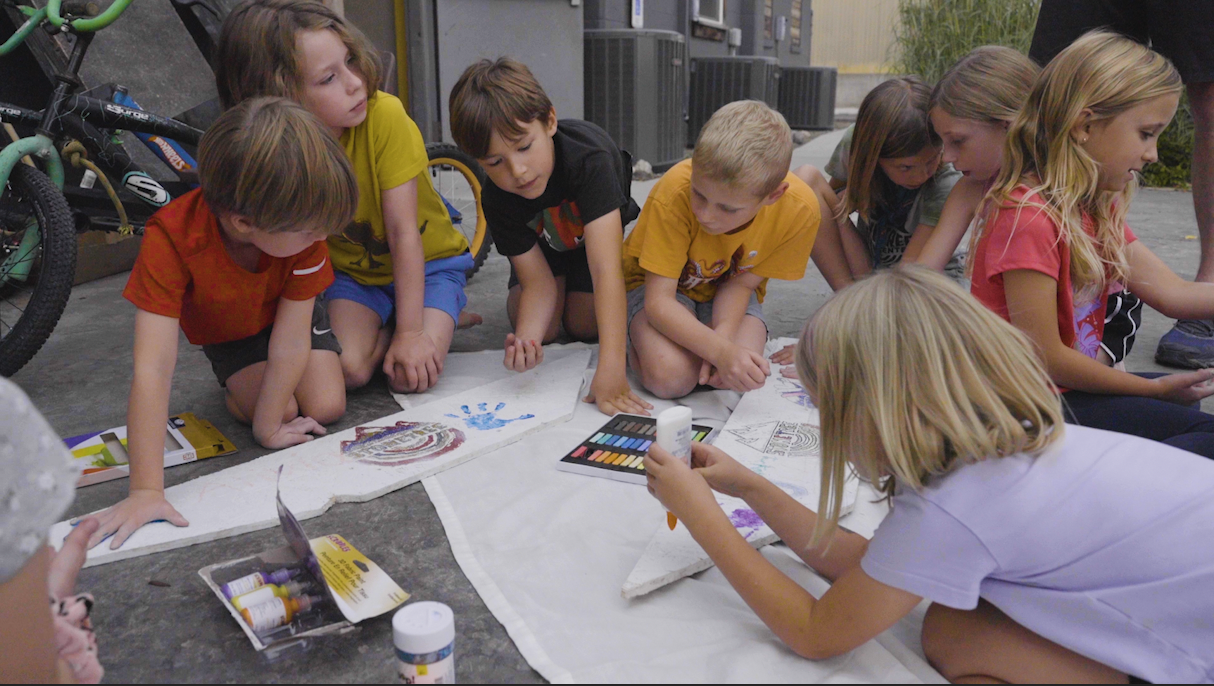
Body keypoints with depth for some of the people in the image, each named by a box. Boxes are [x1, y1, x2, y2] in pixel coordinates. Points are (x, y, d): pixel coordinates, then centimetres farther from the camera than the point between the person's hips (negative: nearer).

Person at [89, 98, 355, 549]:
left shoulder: (303, 227, -36)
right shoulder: (171, 239, -42)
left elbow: (290, 340, -28)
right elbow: (153, 368, -46)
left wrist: (269, 427, -24)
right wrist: (146, 490, -47)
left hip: (285, 312, 2)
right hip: (227, 333, -1)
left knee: (327, 407, -14)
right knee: (285, 410, -19)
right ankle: (234, 383, 15)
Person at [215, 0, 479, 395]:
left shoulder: (384, 115, -27)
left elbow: (403, 231, -25)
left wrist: (410, 333, -25)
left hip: (427, 261, -2)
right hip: (352, 271, 2)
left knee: (411, 377, -21)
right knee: (348, 369, -22)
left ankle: (440, 321, 9)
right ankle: (387, 323, 8)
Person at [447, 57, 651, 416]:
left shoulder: (588, 156, -46)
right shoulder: (496, 199, -33)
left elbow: (606, 268, -52)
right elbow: (539, 283, -28)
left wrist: (611, 368, -59)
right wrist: (525, 339, -51)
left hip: (598, 228, -2)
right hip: (542, 239, 2)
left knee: (583, 325, -12)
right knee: (542, 328, -12)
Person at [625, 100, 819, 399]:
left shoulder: (800, 209, -26)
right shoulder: (675, 193, -34)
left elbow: (741, 283, -13)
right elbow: (658, 301, -30)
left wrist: (724, 336, -33)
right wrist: (720, 350, -44)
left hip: (724, 292, 2)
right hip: (662, 285, -2)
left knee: (736, 374, -27)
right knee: (671, 376, -30)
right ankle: (641, 349, 6)